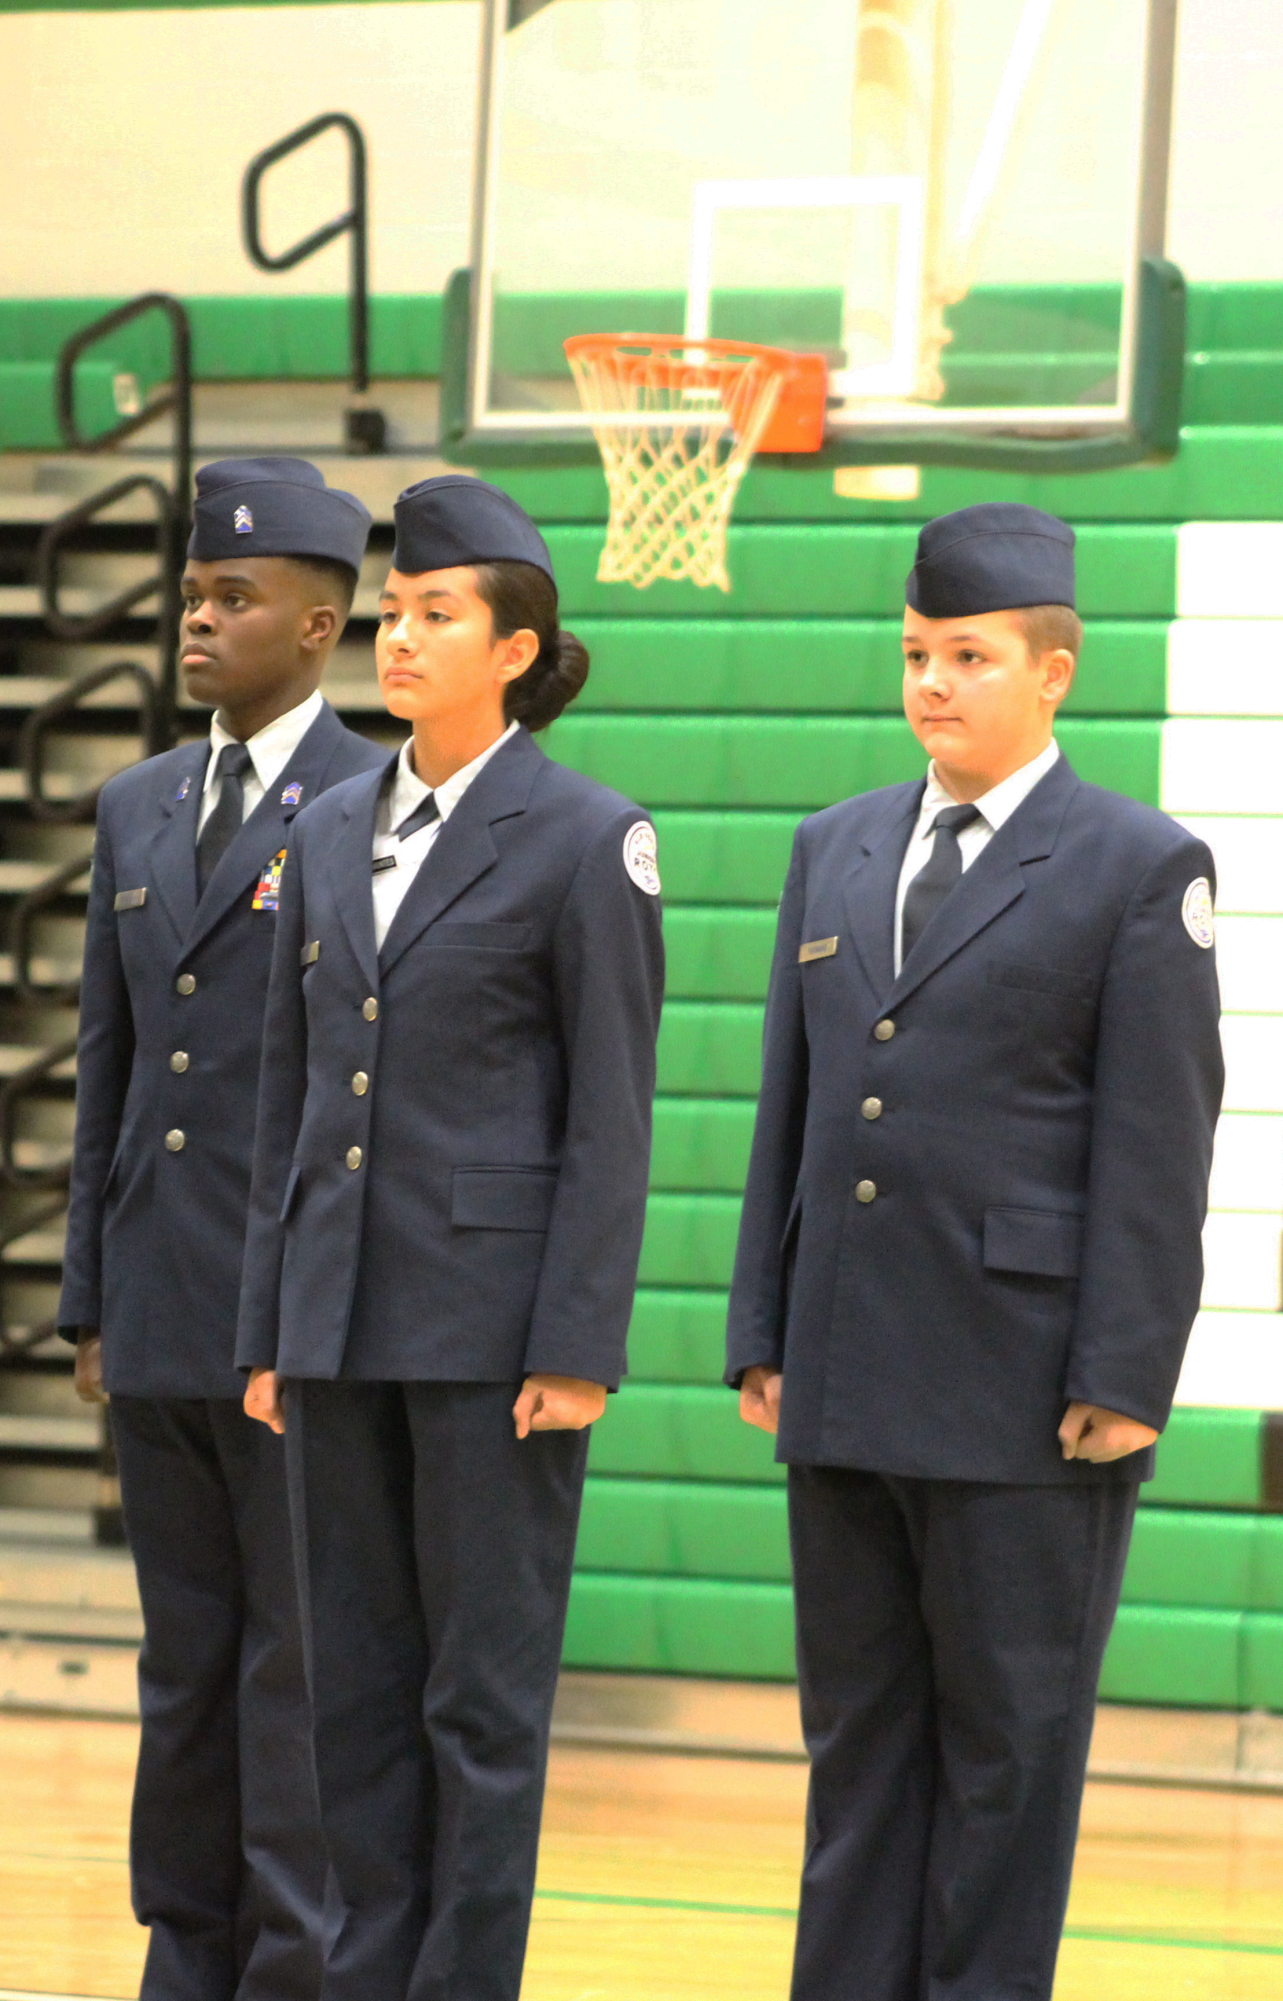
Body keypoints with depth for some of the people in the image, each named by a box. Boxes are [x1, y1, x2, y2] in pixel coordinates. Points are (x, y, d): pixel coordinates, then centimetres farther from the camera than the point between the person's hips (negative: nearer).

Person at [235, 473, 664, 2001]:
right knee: (356, 1679, 9)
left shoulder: (586, 841, -6)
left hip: (494, 1313, -6)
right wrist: (270, 1332, 11)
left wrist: (577, 1353, -13)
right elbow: (289, 1096, 14)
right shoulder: (330, 835, 12)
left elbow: (612, 1115, -8)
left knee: (485, 1687, -1)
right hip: (343, 1311, 6)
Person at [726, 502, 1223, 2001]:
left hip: (1023, 1401, -6)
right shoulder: (836, 850, 14)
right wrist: (762, 1339, 10)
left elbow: (1156, 1147, -7)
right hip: (845, 1393, 6)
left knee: (1010, 1743, 1)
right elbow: (788, 1112, 16)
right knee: (857, 1728, 10)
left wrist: (1122, 1382, -13)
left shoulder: (1138, 869, -3)